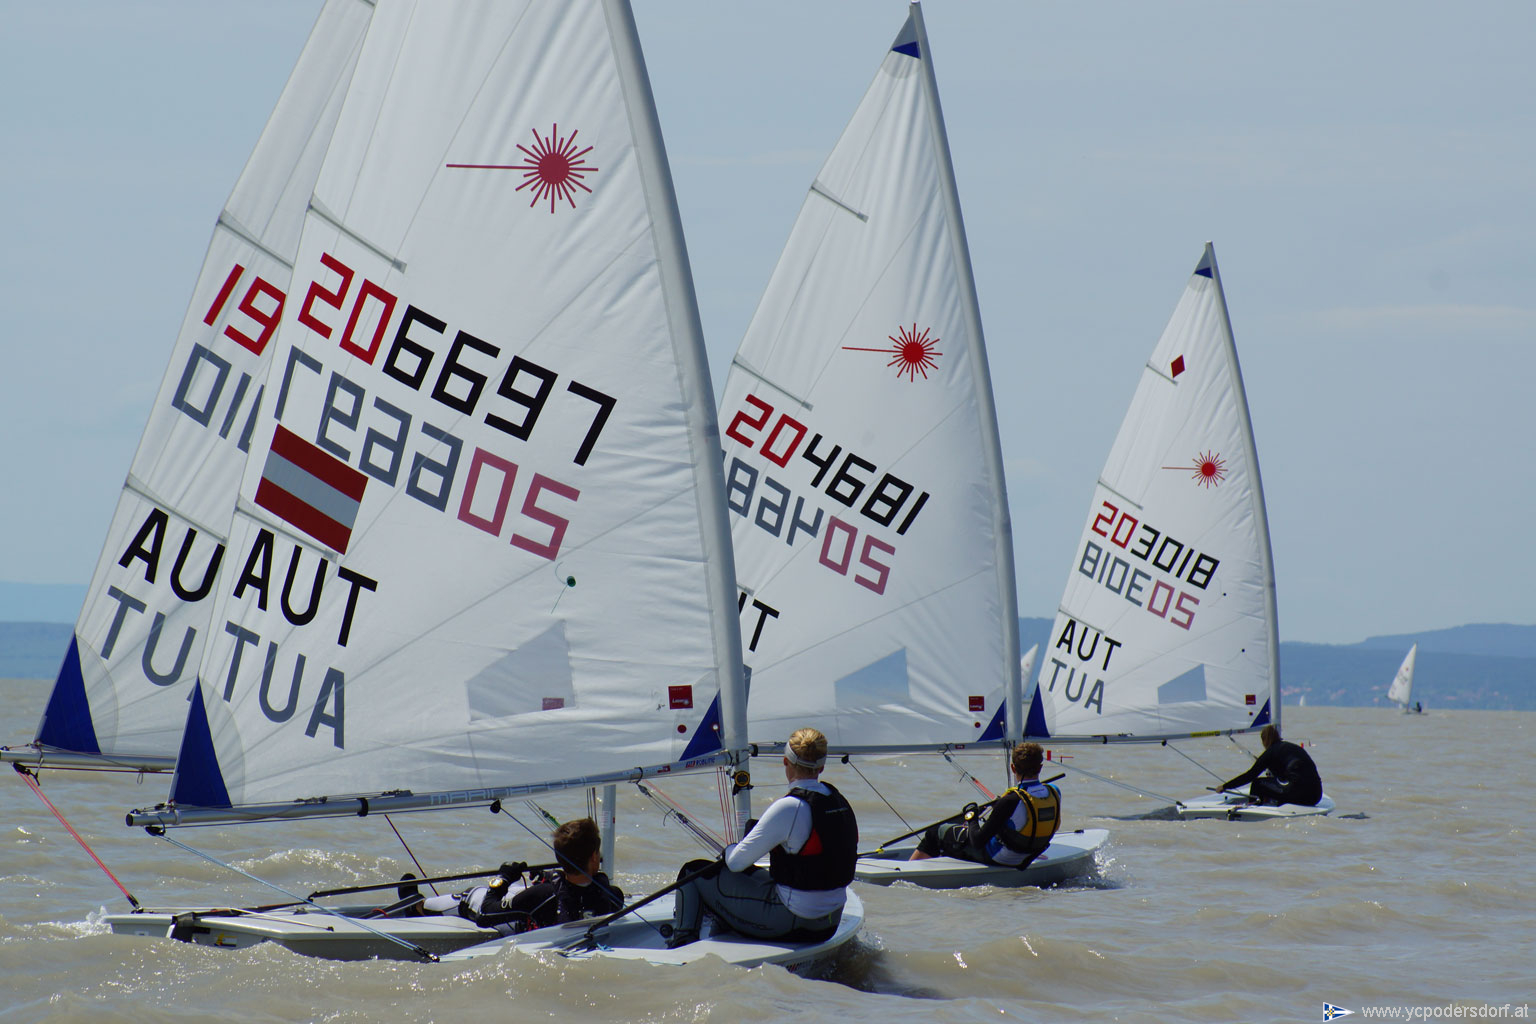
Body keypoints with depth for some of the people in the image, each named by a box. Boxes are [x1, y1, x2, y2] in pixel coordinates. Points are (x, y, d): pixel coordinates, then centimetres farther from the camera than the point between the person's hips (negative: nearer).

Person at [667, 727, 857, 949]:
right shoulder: (841, 803, 2)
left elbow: (736, 862, -16)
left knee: (693, 872, 9)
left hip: (790, 921, -7)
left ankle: (681, 942, 19)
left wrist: (728, 851, 9)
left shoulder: (789, 808, -22)